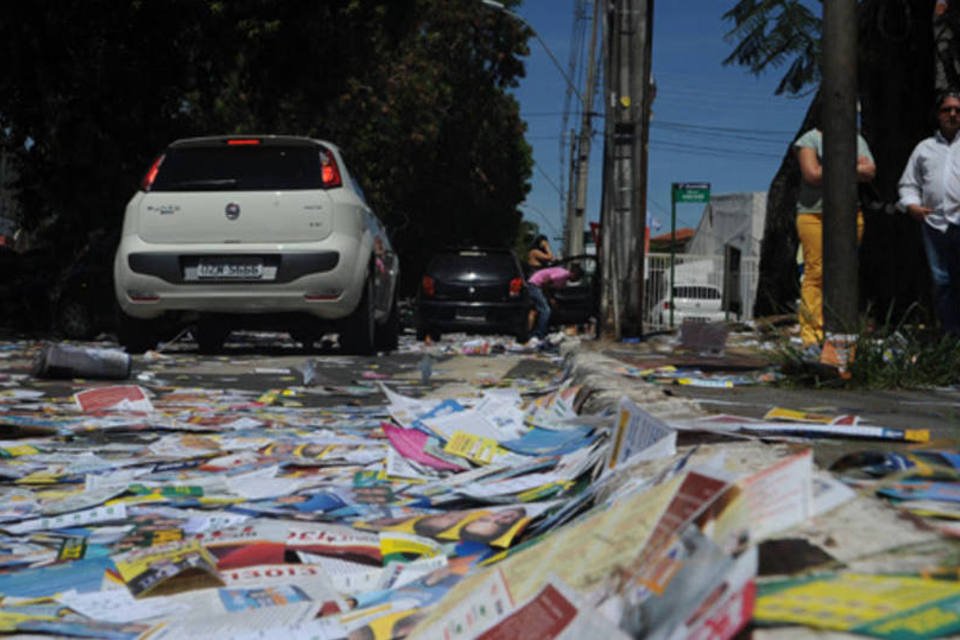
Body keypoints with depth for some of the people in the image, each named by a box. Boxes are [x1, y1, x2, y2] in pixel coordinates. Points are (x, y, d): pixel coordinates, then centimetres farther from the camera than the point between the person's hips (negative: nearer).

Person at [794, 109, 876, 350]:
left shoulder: (856, 139, 18)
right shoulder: (809, 139, 4)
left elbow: (870, 171, 3)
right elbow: (812, 174, -10)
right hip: (814, 214, -4)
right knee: (815, 274, -10)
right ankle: (811, 336, -8)